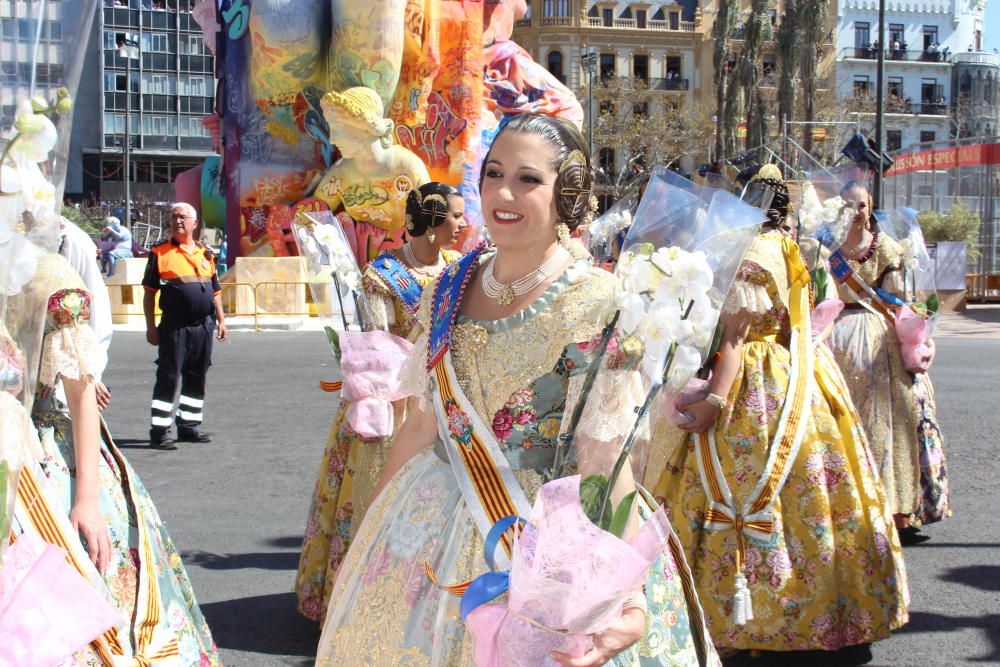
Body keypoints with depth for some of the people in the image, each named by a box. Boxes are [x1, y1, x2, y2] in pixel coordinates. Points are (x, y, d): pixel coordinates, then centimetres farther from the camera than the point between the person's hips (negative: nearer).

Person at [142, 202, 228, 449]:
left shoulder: (206, 253, 15)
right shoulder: (160, 252, 1)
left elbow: (215, 291, 19)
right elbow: (149, 292, 0)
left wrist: (221, 319, 12)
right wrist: (151, 326, -5)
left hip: (204, 326, 5)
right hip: (175, 326, -5)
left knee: (196, 378, 11)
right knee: (168, 377, -5)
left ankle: (189, 426, 21)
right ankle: (159, 431, 0)